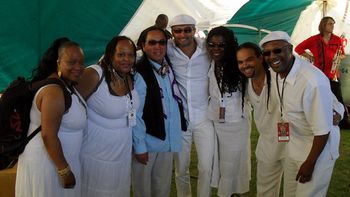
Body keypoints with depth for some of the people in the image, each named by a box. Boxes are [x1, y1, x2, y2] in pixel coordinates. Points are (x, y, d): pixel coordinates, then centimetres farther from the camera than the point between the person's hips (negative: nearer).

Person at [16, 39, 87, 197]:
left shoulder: (65, 84, 5)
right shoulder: (55, 91, -26)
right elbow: (48, 136, -27)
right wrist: (65, 171, -22)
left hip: (55, 158, 9)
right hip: (48, 163, -9)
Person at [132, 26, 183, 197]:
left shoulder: (168, 67, 2)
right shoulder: (139, 74, -18)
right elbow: (135, 114, -17)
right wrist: (139, 147, -15)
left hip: (168, 140, 6)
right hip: (147, 141, -6)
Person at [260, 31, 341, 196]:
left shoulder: (313, 81, -33)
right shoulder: (277, 72, -8)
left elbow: (322, 130, -25)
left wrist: (309, 164, -16)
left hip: (317, 147, -7)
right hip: (293, 144, 7)